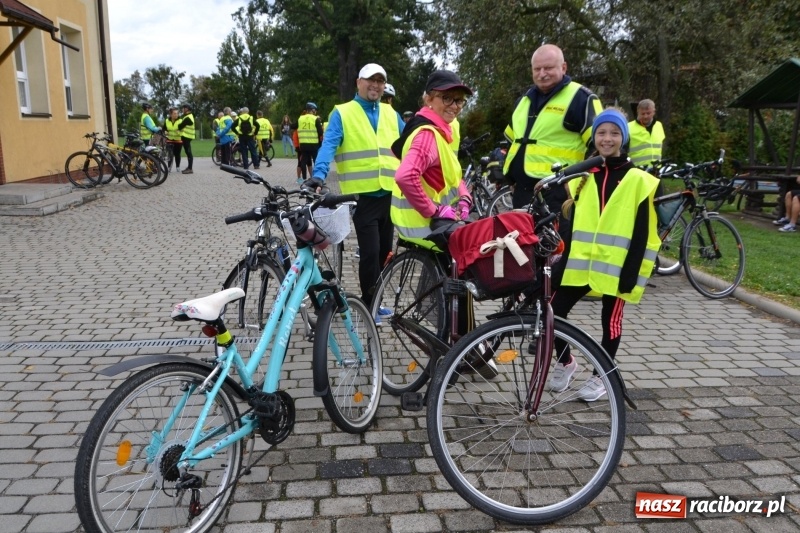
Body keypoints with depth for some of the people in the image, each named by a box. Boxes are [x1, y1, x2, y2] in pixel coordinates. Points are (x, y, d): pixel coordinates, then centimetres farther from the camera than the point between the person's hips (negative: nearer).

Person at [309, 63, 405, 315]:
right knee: (370, 252, -7)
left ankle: (374, 301, 27)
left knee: (384, 251, 12)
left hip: (390, 193, 5)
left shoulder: (391, 114, 15)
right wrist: (319, 173, -28)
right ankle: (369, 305, 10)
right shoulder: (342, 113, 0)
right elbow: (329, 144, -12)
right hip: (362, 195, -5)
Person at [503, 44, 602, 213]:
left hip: (558, 192, -7)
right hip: (522, 189, 8)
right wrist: (499, 168, 19)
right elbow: (510, 140, 29)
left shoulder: (580, 98, -5)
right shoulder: (525, 100, 18)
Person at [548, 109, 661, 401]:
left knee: (610, 321, 7)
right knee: (553, 312, 0)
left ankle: (600, 377, 25)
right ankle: (565, 362, 24)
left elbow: (642, 232, -6)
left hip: (615, 266, -3)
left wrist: (632, 272, -12)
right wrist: (566, 257, 6)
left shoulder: (637, 180, -3)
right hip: (580, 262, 4)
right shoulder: (583, 176, 9)